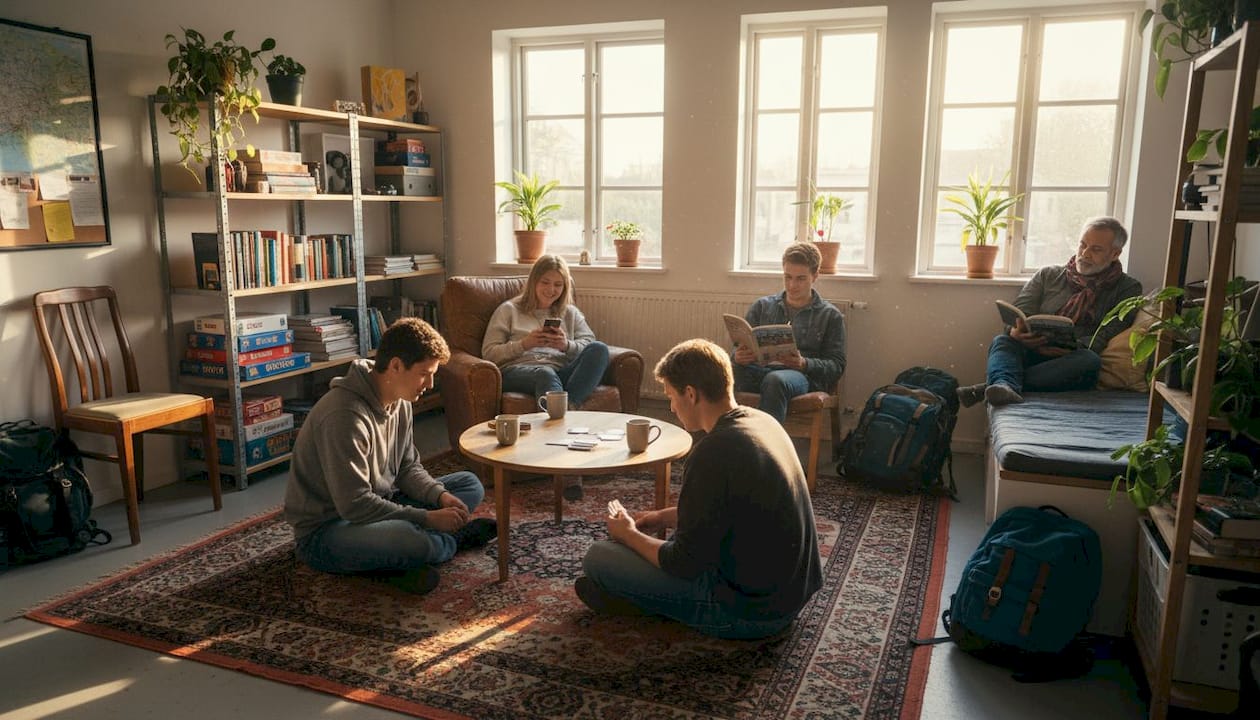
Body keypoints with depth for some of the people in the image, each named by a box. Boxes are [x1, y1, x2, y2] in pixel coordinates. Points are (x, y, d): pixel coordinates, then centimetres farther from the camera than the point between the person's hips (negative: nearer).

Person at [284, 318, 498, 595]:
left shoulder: (399, 401, 1)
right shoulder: (345, 415, -27)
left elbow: (408, 467, 10)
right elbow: (354, 505, -29)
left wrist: (441, 496, -10)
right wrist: (428, 518, -25)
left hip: (377, 505, 9)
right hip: (325, 529, -9)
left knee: (471, 485, 7)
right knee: (413, 541, -38)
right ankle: (454, 539, -3)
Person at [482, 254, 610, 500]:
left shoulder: (571, 313, 28)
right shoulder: (509, 310, 21)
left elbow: (590, 346, 12)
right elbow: (489, 353, 9)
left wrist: (566, 345, -9)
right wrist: (524, 343, -6)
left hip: (561, 371, 3)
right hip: (518, 370, -3)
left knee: (600, 350, -25)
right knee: (546, 375, -41)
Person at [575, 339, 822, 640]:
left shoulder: (714, 454, -27)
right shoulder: (762, 420, 1)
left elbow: (685, 564, -20)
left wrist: (629, 535, -3)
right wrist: (663, 517, 13)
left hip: (754, 610, -9)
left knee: (598, 557, -7)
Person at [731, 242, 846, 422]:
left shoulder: (830, 315, 16)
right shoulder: (762, 306, 23)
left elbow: (837, 365, 8)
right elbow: (740, 348, 18)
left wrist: (804, 364, -13)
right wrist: (737, 357, -9)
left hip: (805, 376, -2)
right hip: (760, 371, 2)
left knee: (775, 380, -41)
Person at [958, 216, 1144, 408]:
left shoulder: (1127, 288, 12)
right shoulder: (1048, 275, 19)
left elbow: (1107, 336, -3)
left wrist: (1073, 347, -23)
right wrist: (1016, 332, -17)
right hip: (1032, 354, 2)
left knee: (1089, 360, -36)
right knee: (1002, 340, -27)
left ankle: (998, 381, -46)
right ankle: (1005, 386, -61)